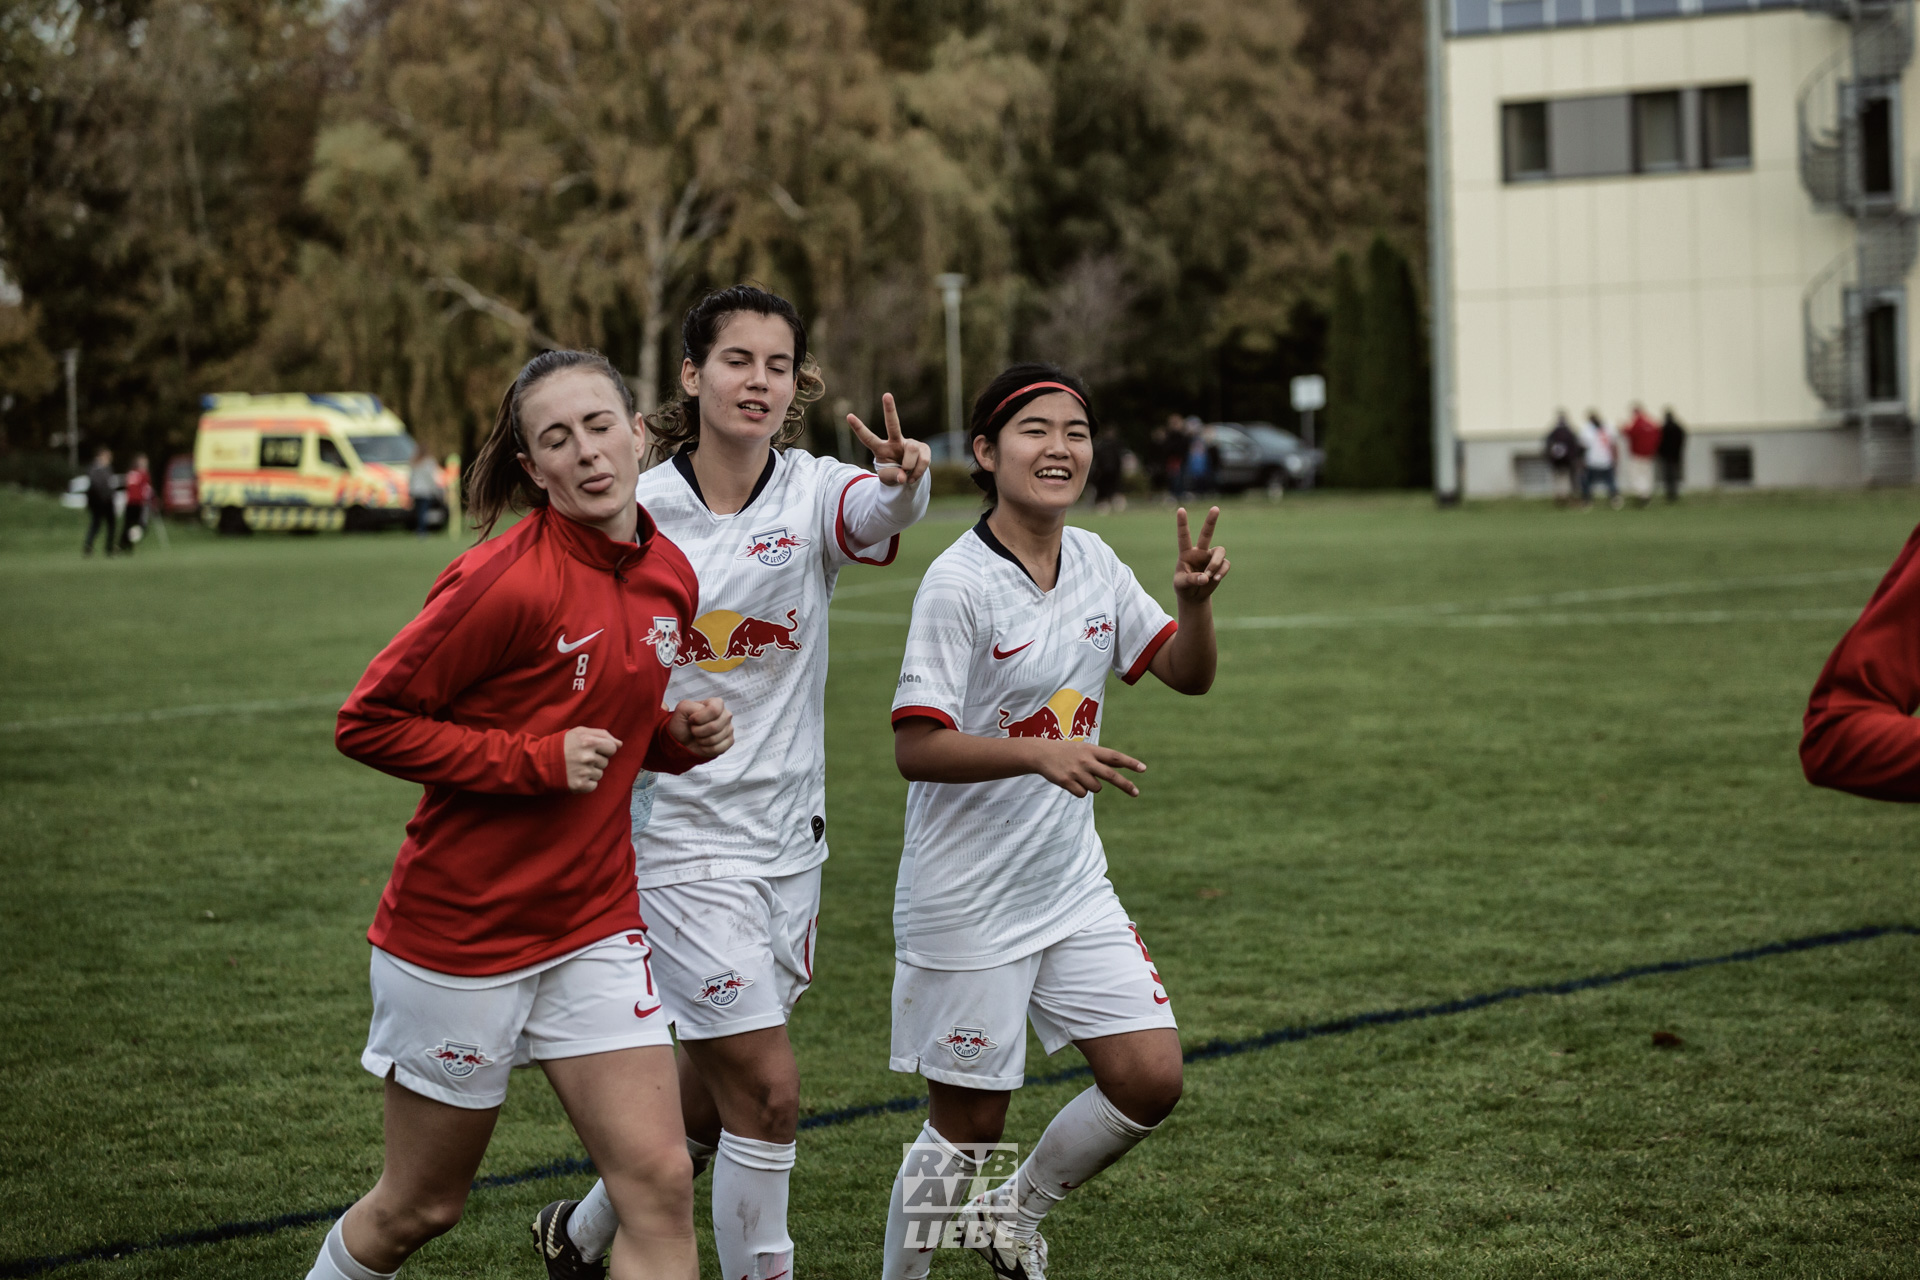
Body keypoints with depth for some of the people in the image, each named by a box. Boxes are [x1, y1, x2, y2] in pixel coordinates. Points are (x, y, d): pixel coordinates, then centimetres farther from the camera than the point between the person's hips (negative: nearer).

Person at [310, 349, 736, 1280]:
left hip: (595, 924, 6)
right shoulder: (506, 583, -21)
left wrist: (678, 738, -2)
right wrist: (537, 760, -21)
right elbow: (367, 723, -16)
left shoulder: (669, 576, 2)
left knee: (659, 1184, -6)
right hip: (462, 926, -5)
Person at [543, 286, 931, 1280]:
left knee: (711, 1104, 15)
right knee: (768, 1093, -10)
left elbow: (878, 512, -30)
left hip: (787, 842, 4)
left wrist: (904, 481, -52)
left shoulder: (814, 492, -4)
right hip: (677, 843, -4)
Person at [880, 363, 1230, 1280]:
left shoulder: (1094, 563, 4)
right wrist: (1041, 754, -33)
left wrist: (1195, 601, -10)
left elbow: (1188, 674, 11)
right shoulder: (958, 583, -16)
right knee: (970, 1124, 2)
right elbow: (916, 748, -20)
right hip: (965, 902, -6)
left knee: (1151, 1078, 0)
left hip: (1072, 888, 6)